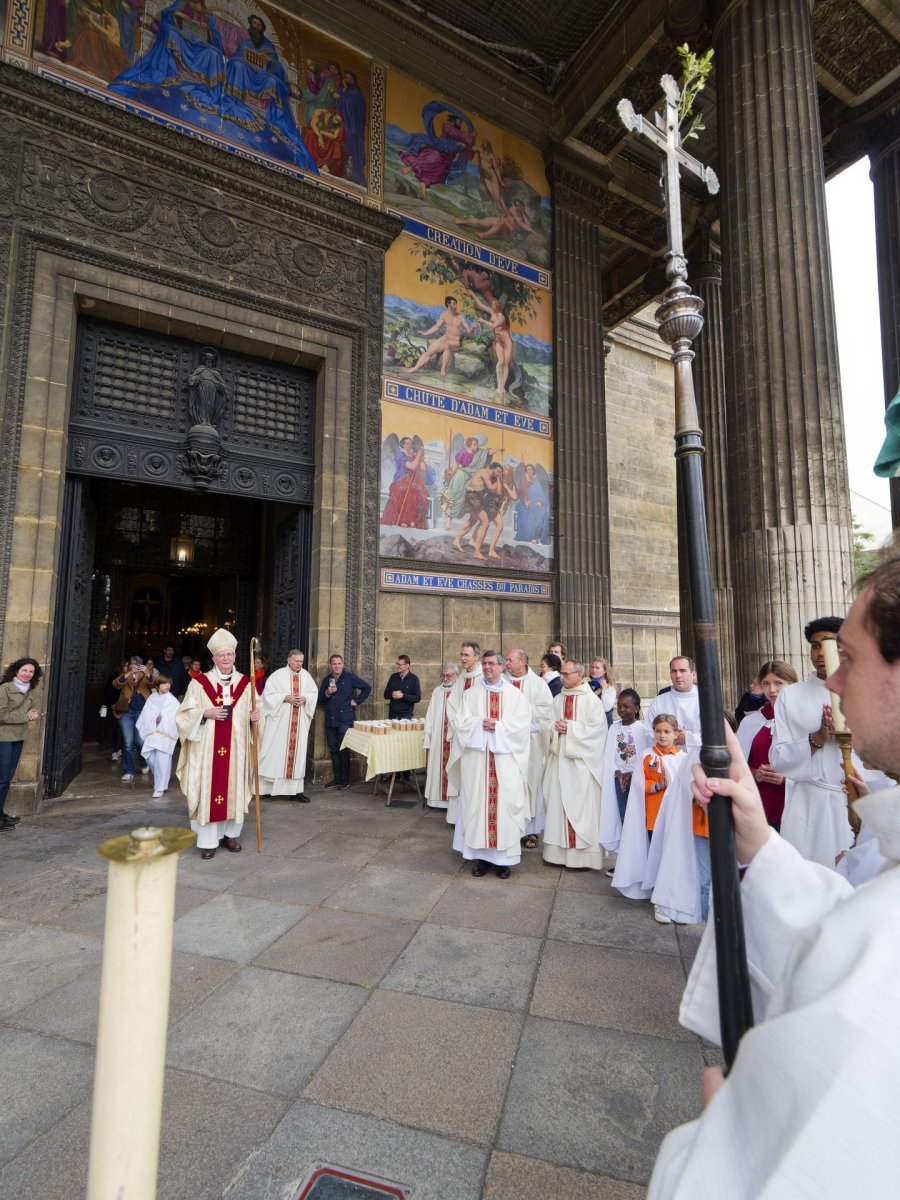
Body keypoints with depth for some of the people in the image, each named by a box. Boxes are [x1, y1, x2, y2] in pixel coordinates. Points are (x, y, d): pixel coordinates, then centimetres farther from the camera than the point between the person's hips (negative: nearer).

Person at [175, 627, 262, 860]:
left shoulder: (245, 683, 6)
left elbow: (253, 711, 8)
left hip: (236, 748, 2)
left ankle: (231, 834, 22)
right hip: (207, 747, -2)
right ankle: (208, 840, 10)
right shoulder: (199, 683, 1)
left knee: (234, 789, 7)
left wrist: (256, 716, -14)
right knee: (207, 789, -1)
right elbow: (184, 713, 1)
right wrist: (205, 713, -17)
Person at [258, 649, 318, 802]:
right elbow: (268, 694, -9)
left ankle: (296, 789, 11)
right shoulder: (277, 675, -6)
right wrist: (285, 697, -18)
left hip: (299, 722, 4)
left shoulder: (306, 675, 6)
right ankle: (267, 787, 11)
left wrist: (305, 698, -9)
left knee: (297, 752, 6)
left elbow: (314, 692, 11)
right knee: (275, 753, 0)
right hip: (279, 721, -4)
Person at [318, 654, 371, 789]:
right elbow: (320, 699, 11)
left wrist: (357, 701, -2)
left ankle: (345, 780, 8)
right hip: (330, 720, 5)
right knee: (333, 750, 9)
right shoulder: (326, 680, 11)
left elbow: (367, 688, 0)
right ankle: (337, 778, 20)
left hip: (345, 720, -5)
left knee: (343, 750, -1)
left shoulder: (350, 677, -2)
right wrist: (327, 693, -8)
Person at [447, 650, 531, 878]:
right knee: (477, 803, 3)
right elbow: (458, 721, 0)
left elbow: (523, 723, -4)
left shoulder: (515, 694, 5)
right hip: (476, 758, 1)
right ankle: (480, 855, 14)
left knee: (504, 804, 0)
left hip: (505, 759, -1)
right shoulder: (471, 694, 8)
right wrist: (481, 724, -13)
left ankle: (504, 857, 11)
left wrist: (498, 726, -13)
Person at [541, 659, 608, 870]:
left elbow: (596, 728, -12)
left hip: (582, 761, -5)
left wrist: (569, 727, -13)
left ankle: (586, 854, 9)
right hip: (559, 758, 5)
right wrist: (556, 727, -7)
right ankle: (559, 851, 17)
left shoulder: (591, 700, -5)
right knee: (558, 804, 7)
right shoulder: (557, 699, 12)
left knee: (582, 807, -1)